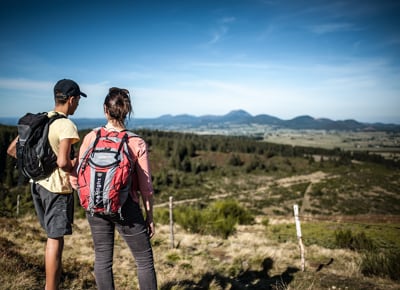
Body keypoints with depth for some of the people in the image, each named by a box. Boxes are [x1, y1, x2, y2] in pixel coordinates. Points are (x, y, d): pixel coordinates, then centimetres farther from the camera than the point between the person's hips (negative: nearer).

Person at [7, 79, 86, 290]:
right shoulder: (67, 125, -17)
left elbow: (12, 150, 9)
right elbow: (63, 162, -27)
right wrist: (76, 166, -7)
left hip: (37, 184, 8)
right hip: (57, 187, -8)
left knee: (53, 236, 22)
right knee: (55, 239, 3)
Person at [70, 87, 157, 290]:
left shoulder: (91, 138, -6)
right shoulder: (137, 143, -12)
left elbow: (75, 178, -2)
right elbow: (145, 185, -8)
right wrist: (149, 217, 3)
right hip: (126, 208, -3)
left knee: (102, 258, 18)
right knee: (145, 260, 10)